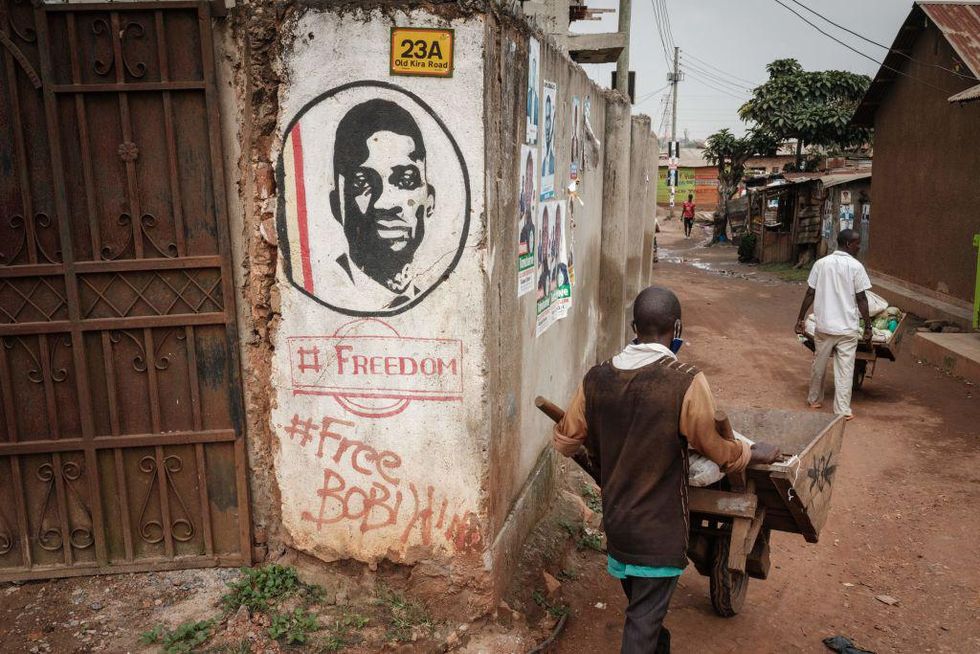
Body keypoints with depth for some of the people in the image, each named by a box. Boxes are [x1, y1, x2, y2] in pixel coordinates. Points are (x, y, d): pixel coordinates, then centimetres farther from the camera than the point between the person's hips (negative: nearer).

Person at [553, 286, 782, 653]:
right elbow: (715, 449, -9)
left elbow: (565, 441, 3)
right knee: (644, 620, 8)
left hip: (615, 520, 5)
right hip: (659, 527, -5)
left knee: (642, 609, 25)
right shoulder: (686, 383, -21)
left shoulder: (596, 380, -7)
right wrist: (757, 454, 11)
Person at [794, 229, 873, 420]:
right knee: (845, 369, 3)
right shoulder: (855, 266, -8)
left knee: (819, 364, 17)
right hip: (848, 327, -3)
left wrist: (800, 319, 8)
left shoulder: (821, 263, 1)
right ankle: (843, 410, 5)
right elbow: (861, 299, -7)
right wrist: (868, 326, 0)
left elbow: (810, 294, 1)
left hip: (824, 325, 3)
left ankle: (814, 399, 32)